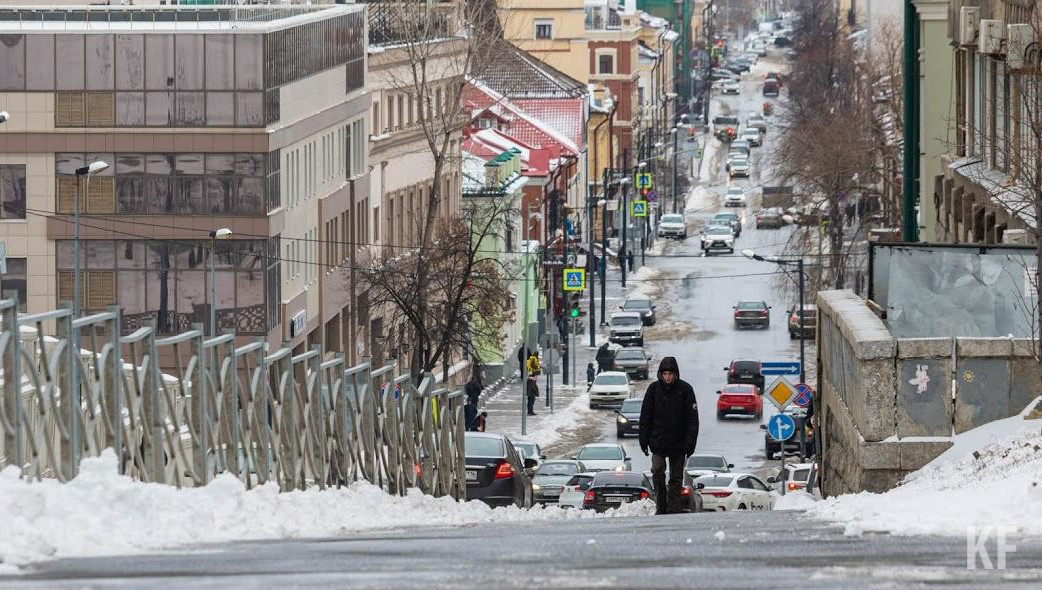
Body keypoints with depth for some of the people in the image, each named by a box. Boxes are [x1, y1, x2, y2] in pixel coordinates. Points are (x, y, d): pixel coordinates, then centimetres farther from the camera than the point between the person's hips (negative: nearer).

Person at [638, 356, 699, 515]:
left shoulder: (685, 389, -3)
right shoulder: (654, 389, 1)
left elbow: (692, 419, -2)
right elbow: (645, 416, 6)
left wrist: (690, 442, -9)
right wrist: (644, 439, 0)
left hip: (678, 443, 0)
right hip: (658, 441, 0)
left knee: (676, 478, 4)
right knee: (657, 471, -15)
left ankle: (673, 510, 9)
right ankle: (661, 508, -5)